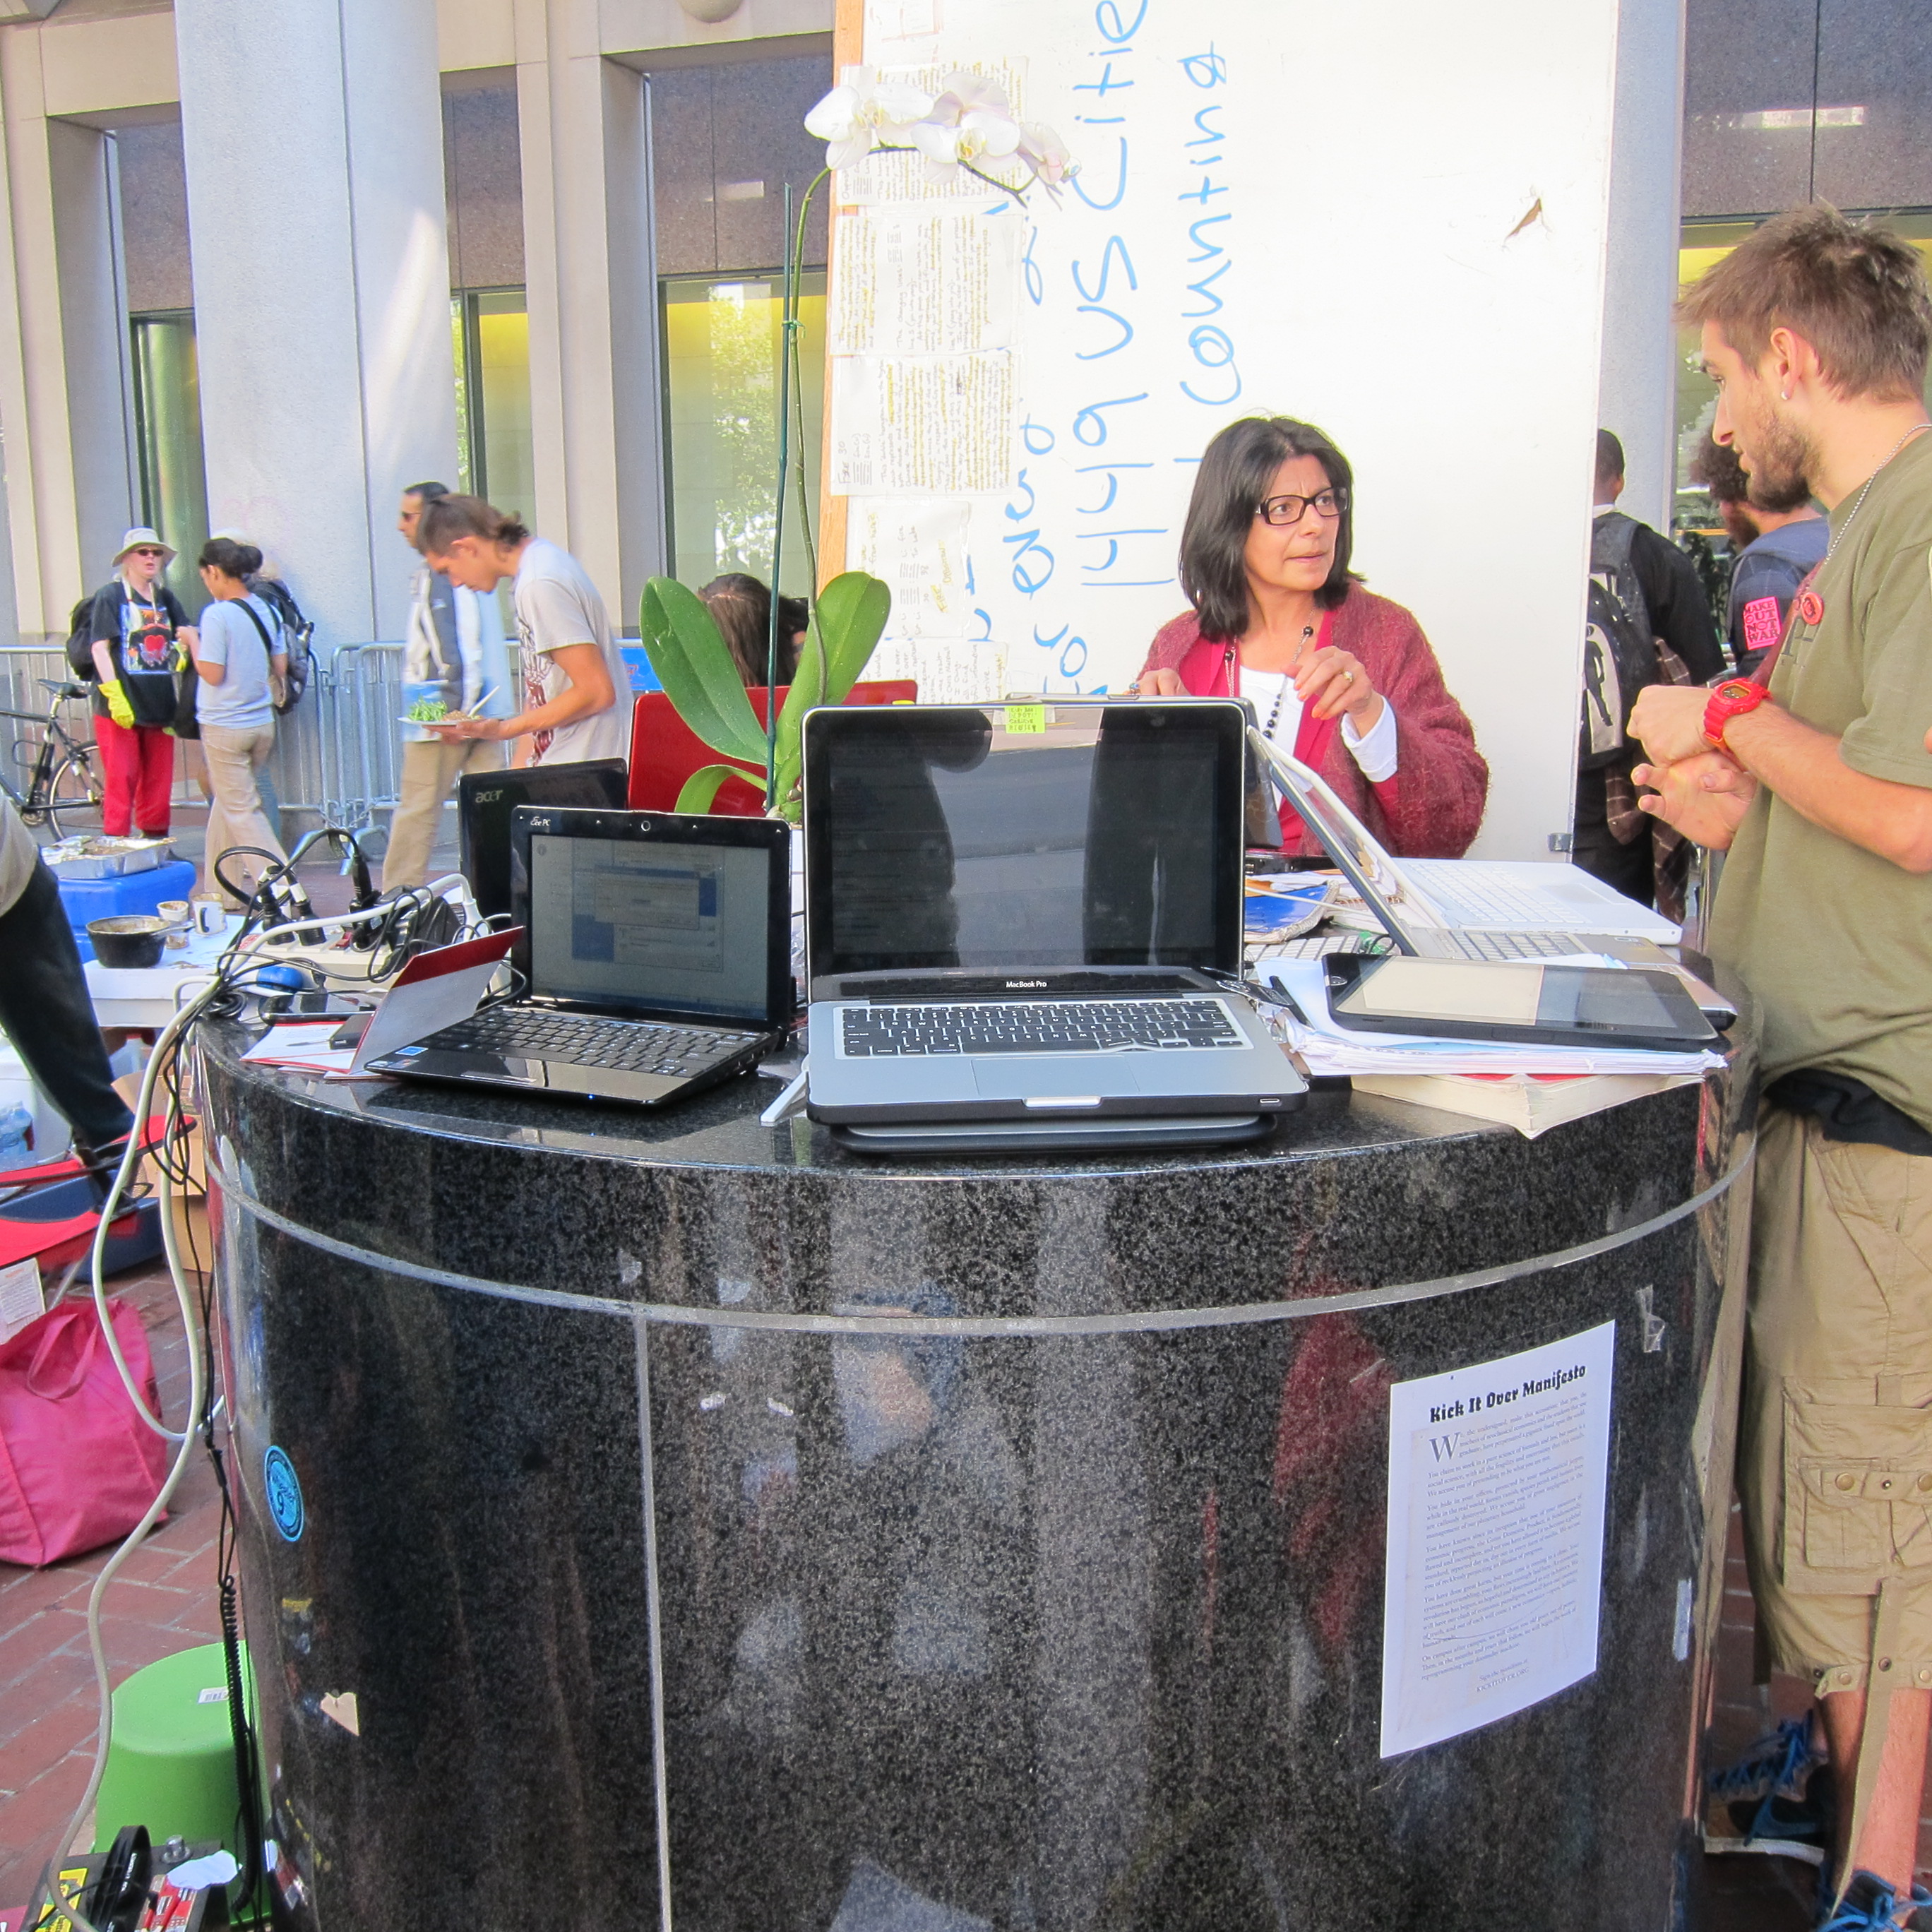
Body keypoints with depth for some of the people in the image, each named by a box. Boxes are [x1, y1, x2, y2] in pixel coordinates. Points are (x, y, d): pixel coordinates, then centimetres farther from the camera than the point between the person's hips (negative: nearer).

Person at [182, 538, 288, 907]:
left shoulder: (217, 615, -16)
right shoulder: (265, 610, 4)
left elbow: (212, 674, -18)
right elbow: (280, 668, 9)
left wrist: (193, 642, -3)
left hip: (225, 727, -7)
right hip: (262, 723, 7)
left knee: (242, 810, -1)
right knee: (226, 803, 19)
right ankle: (220, 890, 25)